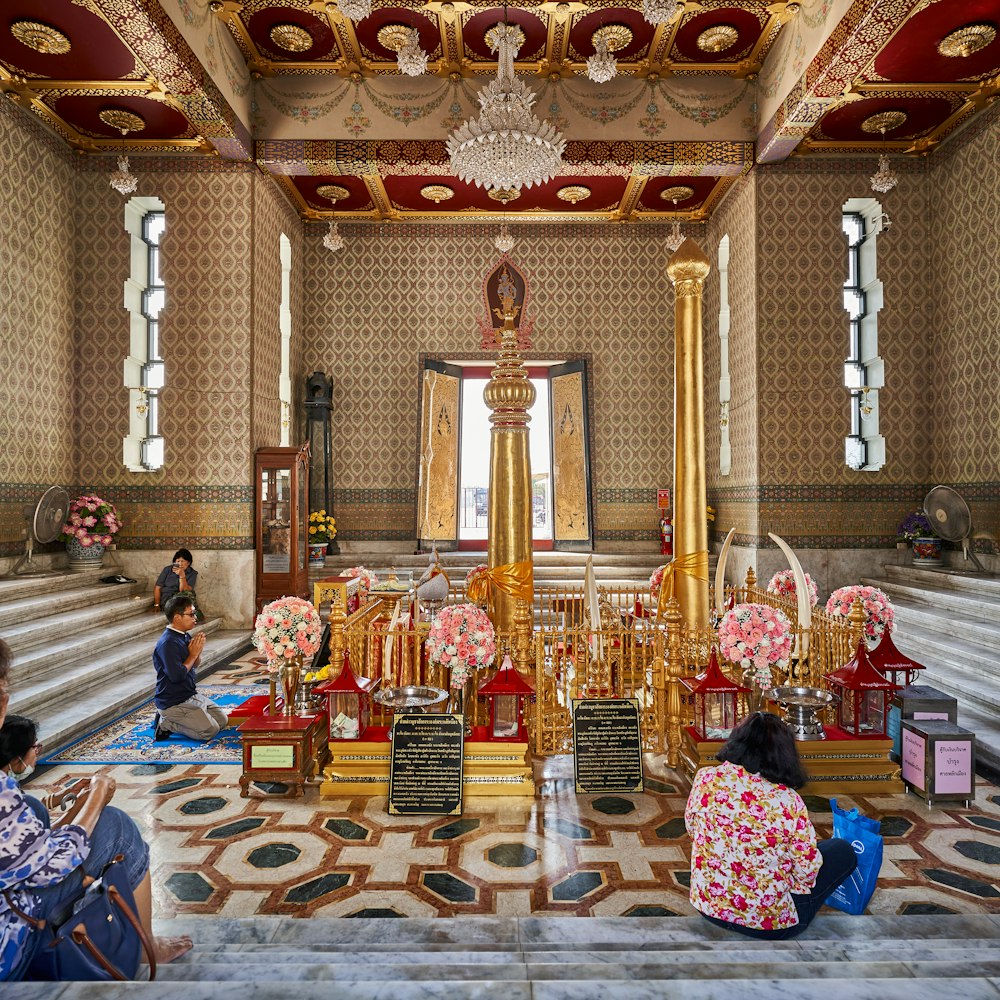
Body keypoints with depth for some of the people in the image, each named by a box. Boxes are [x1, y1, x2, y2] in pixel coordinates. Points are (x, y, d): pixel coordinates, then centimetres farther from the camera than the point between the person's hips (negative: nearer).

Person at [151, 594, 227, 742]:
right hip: (173, 703, -9)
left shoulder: (184, 636, 6)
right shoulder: (167, 643, -22)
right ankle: (165, 723, -1)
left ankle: (167, 719, 13)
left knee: (222, 720, 11)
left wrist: (198, 651, -5)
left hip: (191, 695, 9)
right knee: (210, 730, -16)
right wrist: (193, 654, -15)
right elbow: (177, 675, -27)